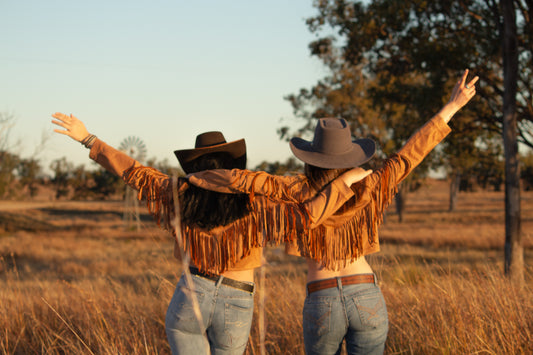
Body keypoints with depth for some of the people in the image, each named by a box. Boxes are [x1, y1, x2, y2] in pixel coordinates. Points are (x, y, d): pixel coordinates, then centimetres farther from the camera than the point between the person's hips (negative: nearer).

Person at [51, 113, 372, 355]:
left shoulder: (182, 195, -1)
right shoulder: (252, 203, -8)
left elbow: (134, 172, 5)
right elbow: (307, 216, -17)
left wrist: (88, 139, 13)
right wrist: (345, 181, -9)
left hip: (189, 299, 1)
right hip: (236, 308, -1)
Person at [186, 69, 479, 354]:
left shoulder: (299, 191, -3)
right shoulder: (367, 189, 1)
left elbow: (243, 180, -7)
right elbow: (409, 155, 5)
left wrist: (196, 178, 9)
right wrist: (452, 107, 10)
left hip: (322, 304, -1)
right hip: (368, 298, 1)